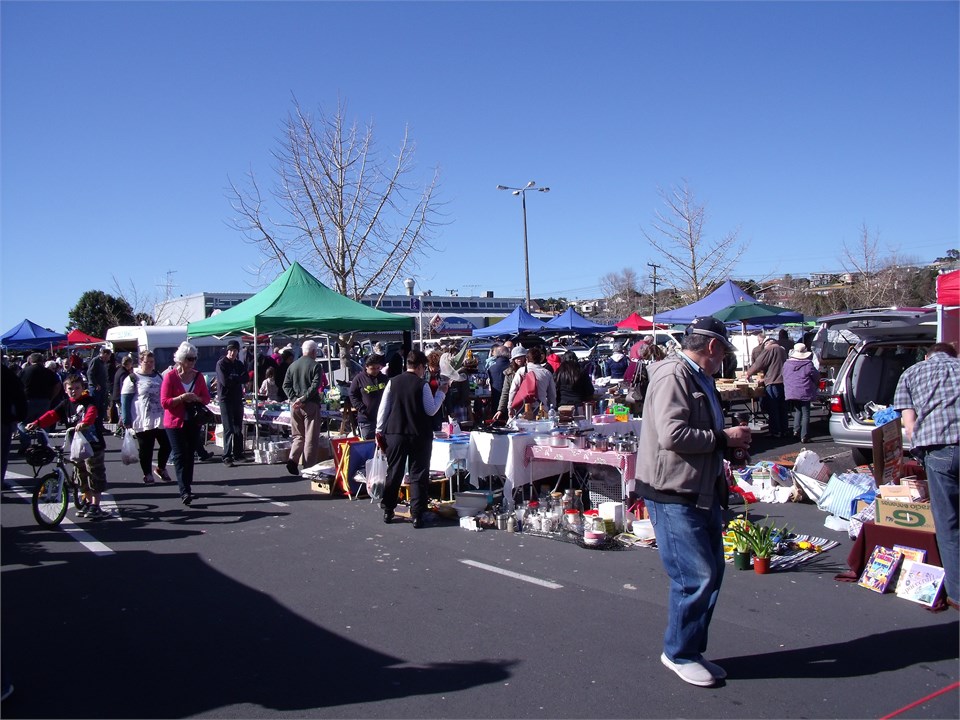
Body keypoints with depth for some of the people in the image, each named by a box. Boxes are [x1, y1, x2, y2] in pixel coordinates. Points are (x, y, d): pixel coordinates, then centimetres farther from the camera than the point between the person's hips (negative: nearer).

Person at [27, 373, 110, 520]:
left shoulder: (89, 401, -7)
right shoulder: (66, 404, 9)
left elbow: (92, 412, -27)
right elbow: (52, 414, -3)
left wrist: (84, 423, -48)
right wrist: (37, 423, -19)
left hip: (93, 445, -6)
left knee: (95, 475, -4)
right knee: (82, 475, 15)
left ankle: (95, 506, 1)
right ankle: (88, 501, 28)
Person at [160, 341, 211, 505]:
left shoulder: (198, 376, 5)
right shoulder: (170, 376, -9)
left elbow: (207, 398, 10)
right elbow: (164, 402, -11)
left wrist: (196, 398, -11)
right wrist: (182, 398, -24)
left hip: (193, 422, 5)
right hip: (175, 422, -5)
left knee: (190, 455, 10)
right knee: (180, 456, -8)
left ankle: (187, 489, 20)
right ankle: (184, 492, -13)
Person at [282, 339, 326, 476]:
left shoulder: (293, 366, 11)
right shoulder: (315, 366, -6)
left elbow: (286, 385, 6)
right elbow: (315, 386, -17)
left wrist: (294, 398, -3)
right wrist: (303, 398, -15)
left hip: (295, 405, 5)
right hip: (310, 405, -5)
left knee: (298, 436, 16)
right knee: (311, 438, 1)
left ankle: (293, 459, -4)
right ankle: (309, 467, 2)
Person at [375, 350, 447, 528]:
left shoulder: (393, 382, 1)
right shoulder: (422, 385, -9)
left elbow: (383, 408, 3)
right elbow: (431, 410, -6)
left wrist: (379, 431, 10)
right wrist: (441, 392, 4)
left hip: (394, 434, 3)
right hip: (418, 436, -3)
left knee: (393, 473, 13)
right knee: (418, 475, 4)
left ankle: (387, 511, 21)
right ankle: (417, 515, 3)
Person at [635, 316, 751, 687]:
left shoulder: (700, 379, 16)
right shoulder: (673, 375, -16)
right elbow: (672, 434, -26)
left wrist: (729, 436, 11)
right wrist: (724, 438, -16)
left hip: (702, 491, 10)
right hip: (673, 494, -10)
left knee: (711, 573, 14)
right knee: (696, 577, -6)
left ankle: (691, 650, 29)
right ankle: (679, 653, 14)